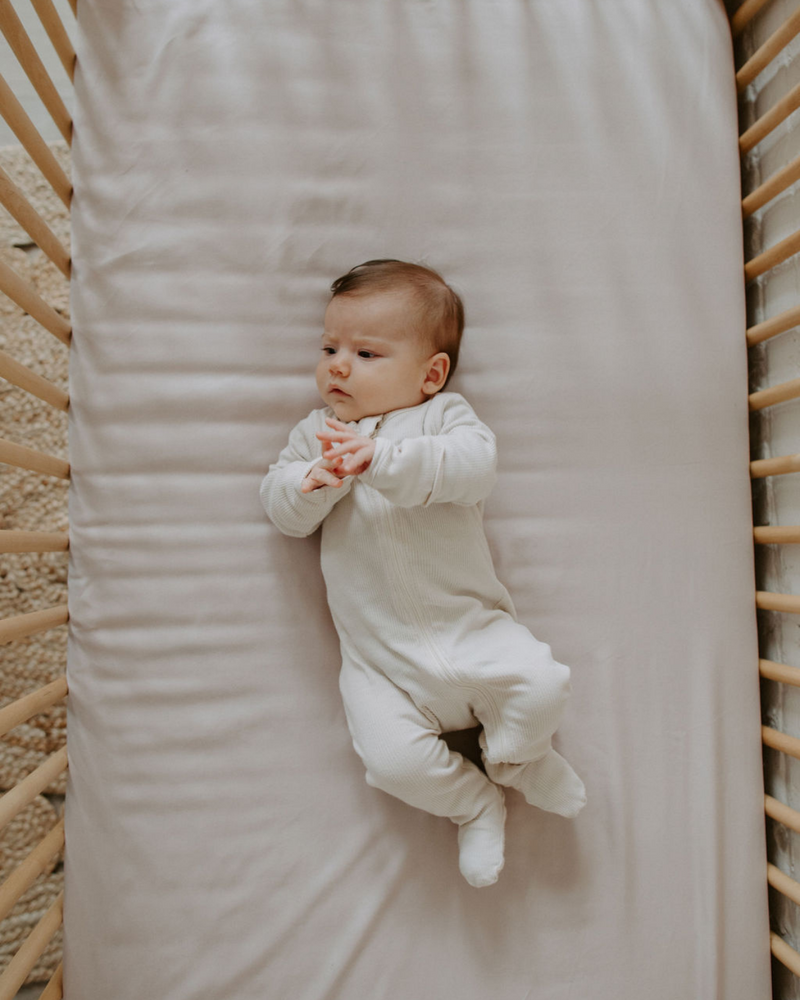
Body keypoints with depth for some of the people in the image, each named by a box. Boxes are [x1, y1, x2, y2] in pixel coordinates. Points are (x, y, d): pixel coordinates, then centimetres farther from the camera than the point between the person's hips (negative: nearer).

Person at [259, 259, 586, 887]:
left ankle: (514, 757, 18)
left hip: (472, 628, -1)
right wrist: (317, 481, -21)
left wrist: (383, 458, -33)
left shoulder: (445, 416, 2)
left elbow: (476, 467, -20)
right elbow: (282, 511, 2)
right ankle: (476, 804, 16)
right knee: (393, 757, -16)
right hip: (380, 658, 2)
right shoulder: (316, 434, 11)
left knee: (542, 683, -17)